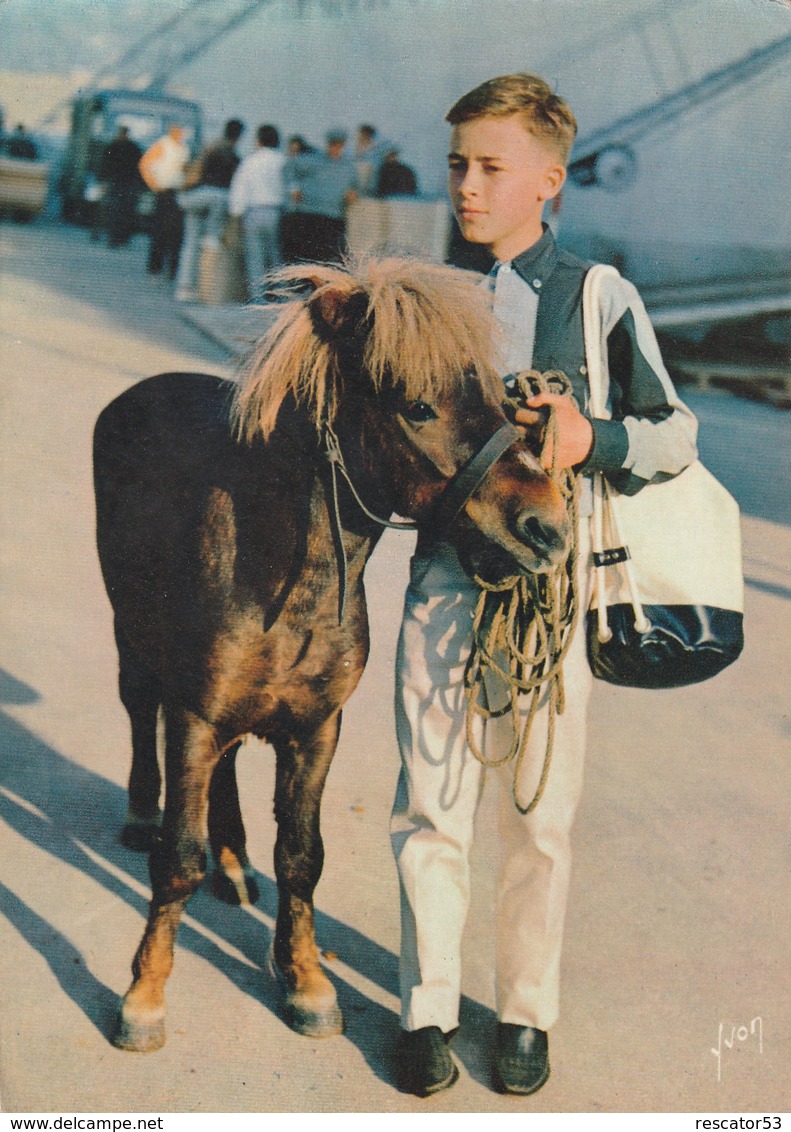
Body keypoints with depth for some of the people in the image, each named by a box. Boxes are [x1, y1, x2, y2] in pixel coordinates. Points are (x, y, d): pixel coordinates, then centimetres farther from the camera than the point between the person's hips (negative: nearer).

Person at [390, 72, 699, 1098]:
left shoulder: (600, 299, 1)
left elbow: (677, 435, 3)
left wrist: (595, 441, -15)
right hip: (446, 578, 2)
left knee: (541, 817, 8)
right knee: (429, 808, 4)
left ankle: (526, 1014, 26)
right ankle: (428, 1011, 21)